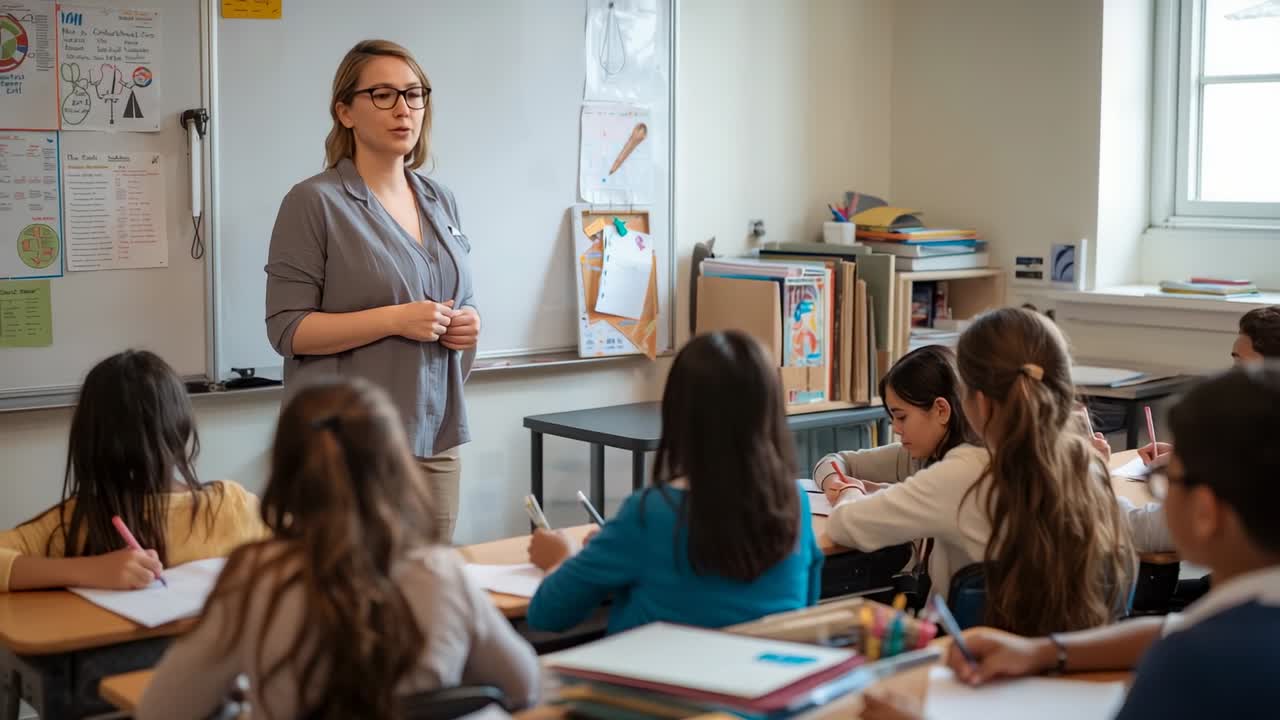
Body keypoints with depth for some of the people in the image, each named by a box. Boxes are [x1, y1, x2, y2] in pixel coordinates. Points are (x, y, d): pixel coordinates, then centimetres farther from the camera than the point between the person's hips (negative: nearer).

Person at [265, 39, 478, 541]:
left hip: (437, 436, 6)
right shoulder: (315, 202, -7)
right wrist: (396, 319, -19)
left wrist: (467, 322, 1)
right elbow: (288, 329, -11)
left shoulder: (440, 202, 12)